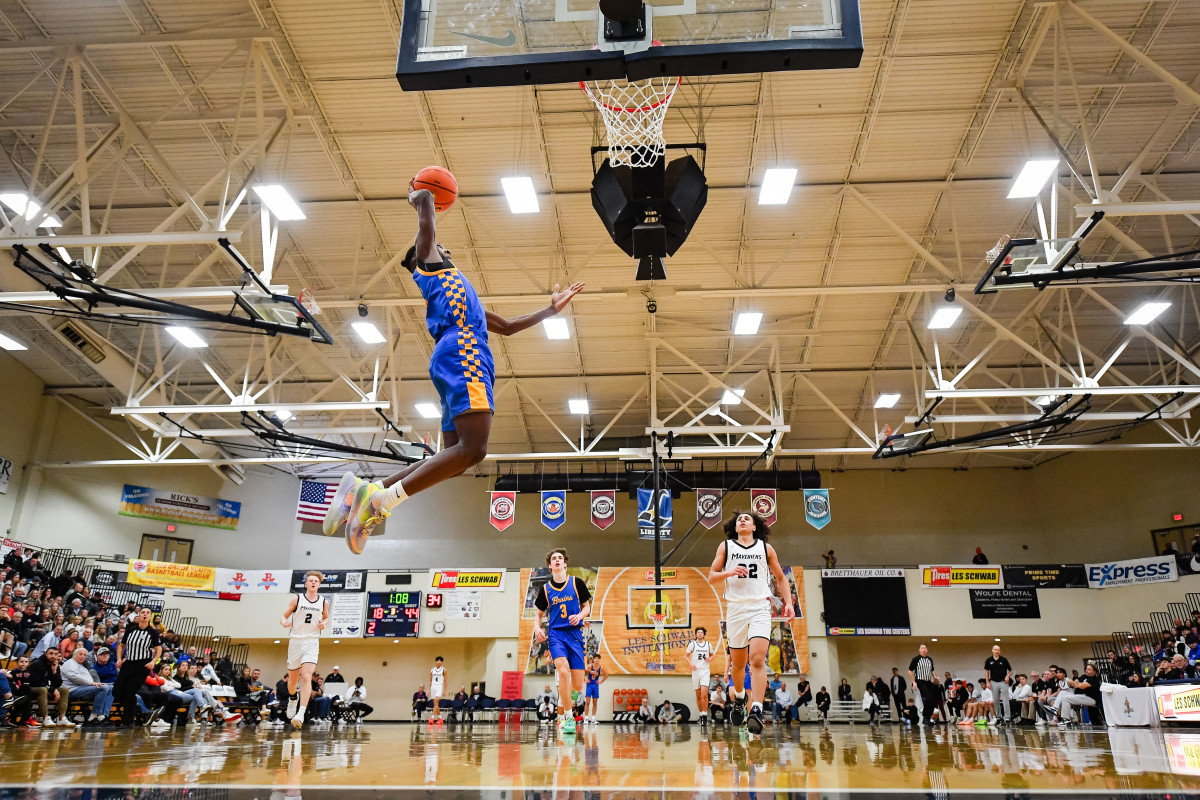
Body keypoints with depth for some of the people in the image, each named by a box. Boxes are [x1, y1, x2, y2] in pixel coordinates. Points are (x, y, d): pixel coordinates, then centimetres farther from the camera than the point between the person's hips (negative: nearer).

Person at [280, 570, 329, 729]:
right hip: (296, 640, 1)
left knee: (306, 676, -17)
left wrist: (324, 623, -1)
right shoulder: (297, 599, 0)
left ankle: (300, 714, -23)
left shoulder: (323, 602, 4)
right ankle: (293, 699, 48)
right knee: (293, 677, 13)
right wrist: (284, 622, -20)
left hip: (312, 642, -1)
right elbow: (283, 616, 2)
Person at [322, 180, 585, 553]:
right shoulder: (427, 261, 17)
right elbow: (425, 199, 12)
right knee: (473, 449, -23)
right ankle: (382, 500, -25)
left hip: (468, 356, 9)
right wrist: (417, 196, 35)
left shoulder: (457, 287, 38)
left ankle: (366, 491, 0)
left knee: (456, 457, 2)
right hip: (460, 353, -9)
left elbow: (507, 326, 41)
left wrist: (551, 310, 40)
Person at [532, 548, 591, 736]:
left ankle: (561, 711, 31)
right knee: (564, 672, -27)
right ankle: (568, 717, -13)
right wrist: (537, 628, -3)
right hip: (555, 634, -1)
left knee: (578, 686, -3)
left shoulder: (577, 583, 5)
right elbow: (538, 613, 17)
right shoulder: (545, 589, 7)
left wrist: (580, 616, -11)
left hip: (575, 634, 1)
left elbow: (587, 607, 11)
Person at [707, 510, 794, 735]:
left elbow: (780, 577, 16)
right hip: (735, 608, 1)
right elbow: (711, 576, 6)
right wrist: (729, 572, -13)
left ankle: (756, 711, -22)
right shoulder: (725, 546, 9)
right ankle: (739, 697, 39)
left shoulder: (766, 548, 10)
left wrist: (788, 603, 4)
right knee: (738, 663, 12)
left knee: (757, 659, -19)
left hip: (760, 608, -1)